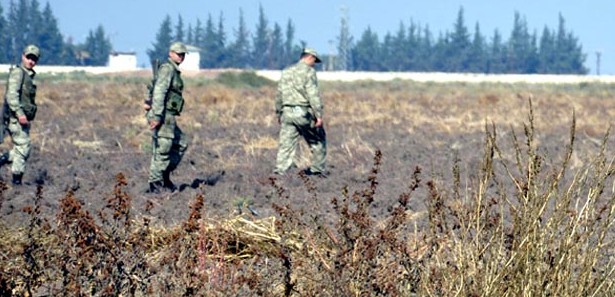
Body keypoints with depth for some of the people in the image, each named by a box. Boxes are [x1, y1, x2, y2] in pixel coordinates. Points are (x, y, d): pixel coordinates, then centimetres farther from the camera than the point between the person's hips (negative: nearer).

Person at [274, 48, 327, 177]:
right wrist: (319, 115, -14)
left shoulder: (286, 72, 16)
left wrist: (279, 113, 29)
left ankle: (279, 171, -8)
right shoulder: (308, 71, -5)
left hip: (287, 112, 6)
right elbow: (313, 94, -13)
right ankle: (317, 169, 11)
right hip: (303, 112, -6)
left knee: (286, 144, 2)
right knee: (318, 141, 10)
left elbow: (279, 95, 20)